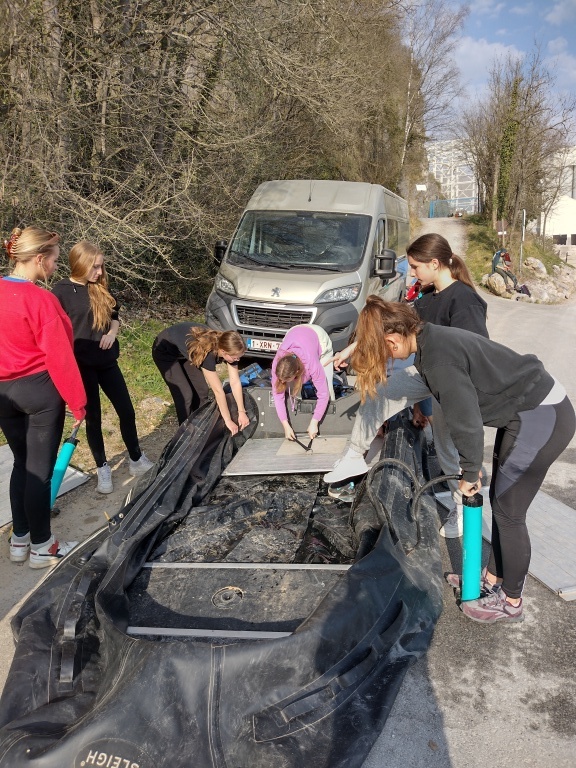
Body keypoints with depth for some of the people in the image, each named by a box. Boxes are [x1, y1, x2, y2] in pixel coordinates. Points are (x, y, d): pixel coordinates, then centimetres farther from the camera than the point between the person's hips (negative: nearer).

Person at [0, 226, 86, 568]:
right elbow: (59, 356, -18)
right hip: (40, 390, -7)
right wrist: (77, 401, -10)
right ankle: (41, 547, 17)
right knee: (40, 468, 4)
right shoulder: (40, 299, -19)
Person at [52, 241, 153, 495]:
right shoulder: (61, 292, -11)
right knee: (93, 417, 7)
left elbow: (114, 316, 16)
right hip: (81, 365, -5)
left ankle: (136, 459, 26)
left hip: (107, 361, 5)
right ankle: (102, 469, 23)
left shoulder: (101, 288, 3)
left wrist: (112, 333, -5)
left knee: (126, 411, 8)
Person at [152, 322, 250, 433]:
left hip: (184, 351, 7)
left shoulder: (227, 347, -23)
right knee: (185, 395, -12)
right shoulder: (206, 353, -41)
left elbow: (235, 382, -14)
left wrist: (242, 412, -14)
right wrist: (228, 420, -28)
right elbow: (218, 391, -35)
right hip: (165, 352, -7)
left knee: (202, 390, 1)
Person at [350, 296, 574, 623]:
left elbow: (467, 423, -21)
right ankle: (494, 577, 36)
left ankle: (511, 602, 22)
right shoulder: (436, 339, 4)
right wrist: (472, 467, 14)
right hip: (530, 409, 9)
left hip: (542, 419, -9)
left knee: (508, 512, 3)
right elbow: (463, 409, 10)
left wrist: (470, 475, -5)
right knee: (500, 501, 18)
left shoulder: (439, 360, -25)